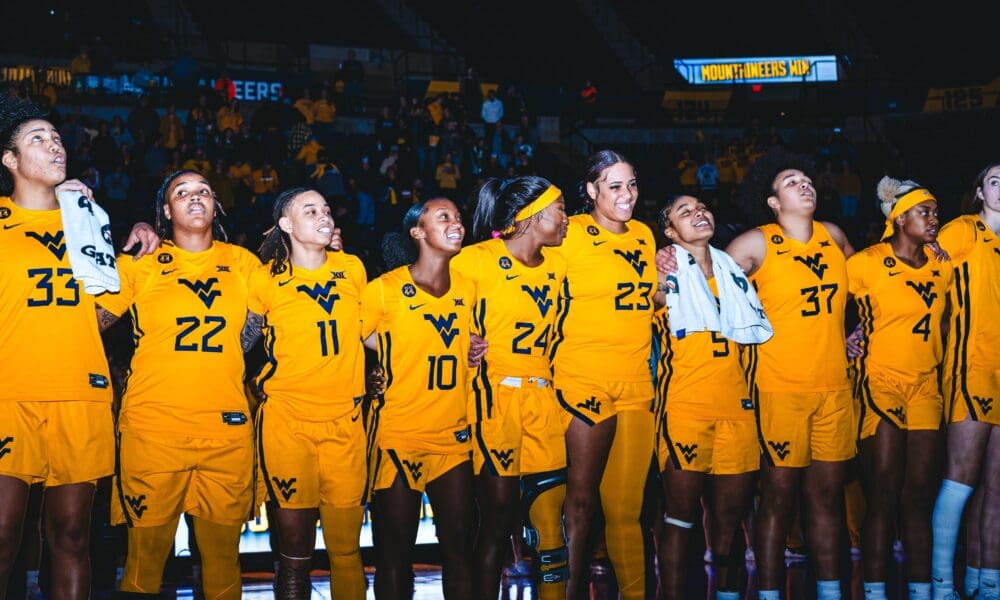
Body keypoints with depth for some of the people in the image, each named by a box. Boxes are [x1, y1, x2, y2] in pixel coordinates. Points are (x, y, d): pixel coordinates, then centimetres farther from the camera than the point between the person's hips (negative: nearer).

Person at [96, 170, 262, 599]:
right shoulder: (142, 264, 7)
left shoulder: (242, 263, 11)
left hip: (226, 427, 2)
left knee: (223, 553, 6)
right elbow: (92, 319, 1)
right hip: (152, 425, -1)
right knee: (147, 551, 2)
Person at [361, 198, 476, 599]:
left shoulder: (467, 288, 5)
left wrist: (472, 351, 4)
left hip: (453, 435, 4)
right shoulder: (385, 290, -9)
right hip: (398, 435, -4)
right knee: (395, 552, 5)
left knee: (459, 544, 6)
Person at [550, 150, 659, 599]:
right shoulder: (572, 234, -5)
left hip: (637, 382, 5)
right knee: (581, 498, 0)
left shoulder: (644, 236, 14)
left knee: (627, 503, 8)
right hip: (584, 379, -5)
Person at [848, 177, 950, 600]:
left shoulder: (941, 266, 9)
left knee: (921, 493, 6)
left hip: (925, 387, 5)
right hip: (880, 385, -5)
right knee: (884, 494, -4)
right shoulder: (867, 264, -7)